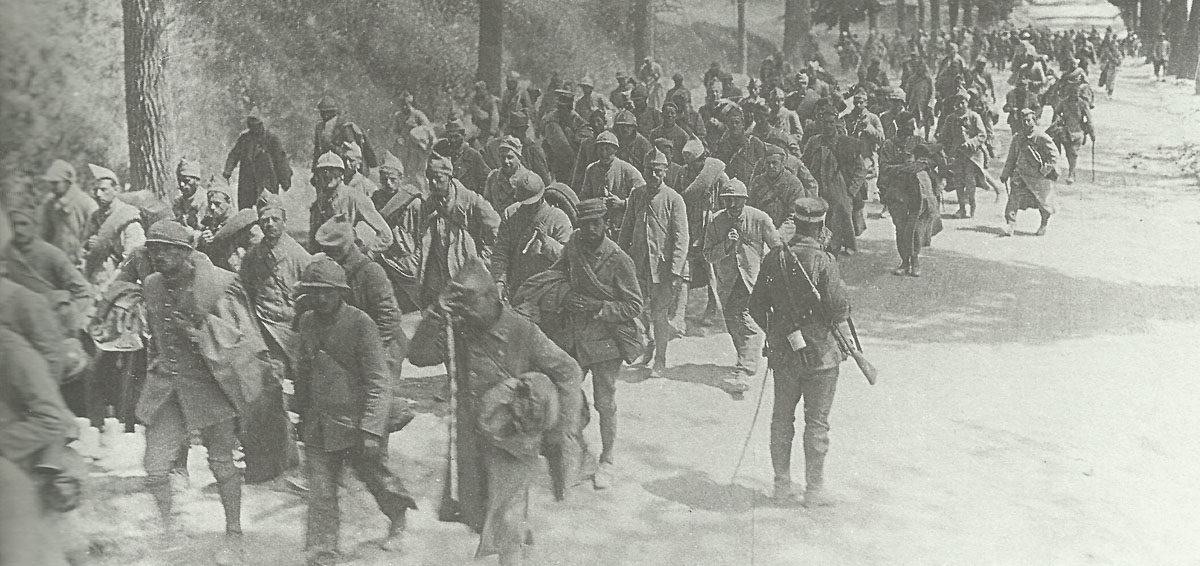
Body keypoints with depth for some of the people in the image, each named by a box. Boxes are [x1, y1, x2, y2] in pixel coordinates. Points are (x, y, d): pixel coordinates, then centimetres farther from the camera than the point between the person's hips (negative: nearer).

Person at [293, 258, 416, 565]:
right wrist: (302, 416, 22)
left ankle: (397, 516, 46)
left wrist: (371, 430, -24)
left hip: (355, 423, -4)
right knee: (320, 496, 0)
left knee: (374, 477, 16)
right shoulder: (307, 323, 4)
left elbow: (379, 384, -17)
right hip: (318, 426, 4)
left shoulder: (360, 323, -14)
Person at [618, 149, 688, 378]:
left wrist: (675, 271, -16)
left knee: (660, 314, 0)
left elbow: (681, 238, -9)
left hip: (663, 265, -4)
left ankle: (660, 360, 13)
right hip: (638, 263, 4)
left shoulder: (673, 199, -7)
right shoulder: (636, 195, 6)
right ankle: (648, 344, 35)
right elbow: (626, 230, 13)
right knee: (639, 311, 9)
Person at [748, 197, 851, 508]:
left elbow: (756, 307, 4)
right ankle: (814, 490, 15)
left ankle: (782, 485, 23)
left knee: (782, 418, 16)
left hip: (783, 352, 4)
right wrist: (843, 291, 3)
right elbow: (838, 309, -19)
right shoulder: (823, 261, -16)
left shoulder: (773, 258, -2)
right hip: (820, 352, -4)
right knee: (817, 422, 7)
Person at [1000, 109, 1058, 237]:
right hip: (1021, 175, 3)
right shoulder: (1017, 138, 4)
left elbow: (1054, 155, -8)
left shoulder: (1042, 137, -11)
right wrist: (1005, 174, 12)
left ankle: (1043, 225, 29)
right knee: (1014, 199, -11)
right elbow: (1011, 158, 13)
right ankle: (1010, 224, -12)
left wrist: (1045, 170, -14)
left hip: (1039, 176, -3)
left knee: (1043, 202, 7)